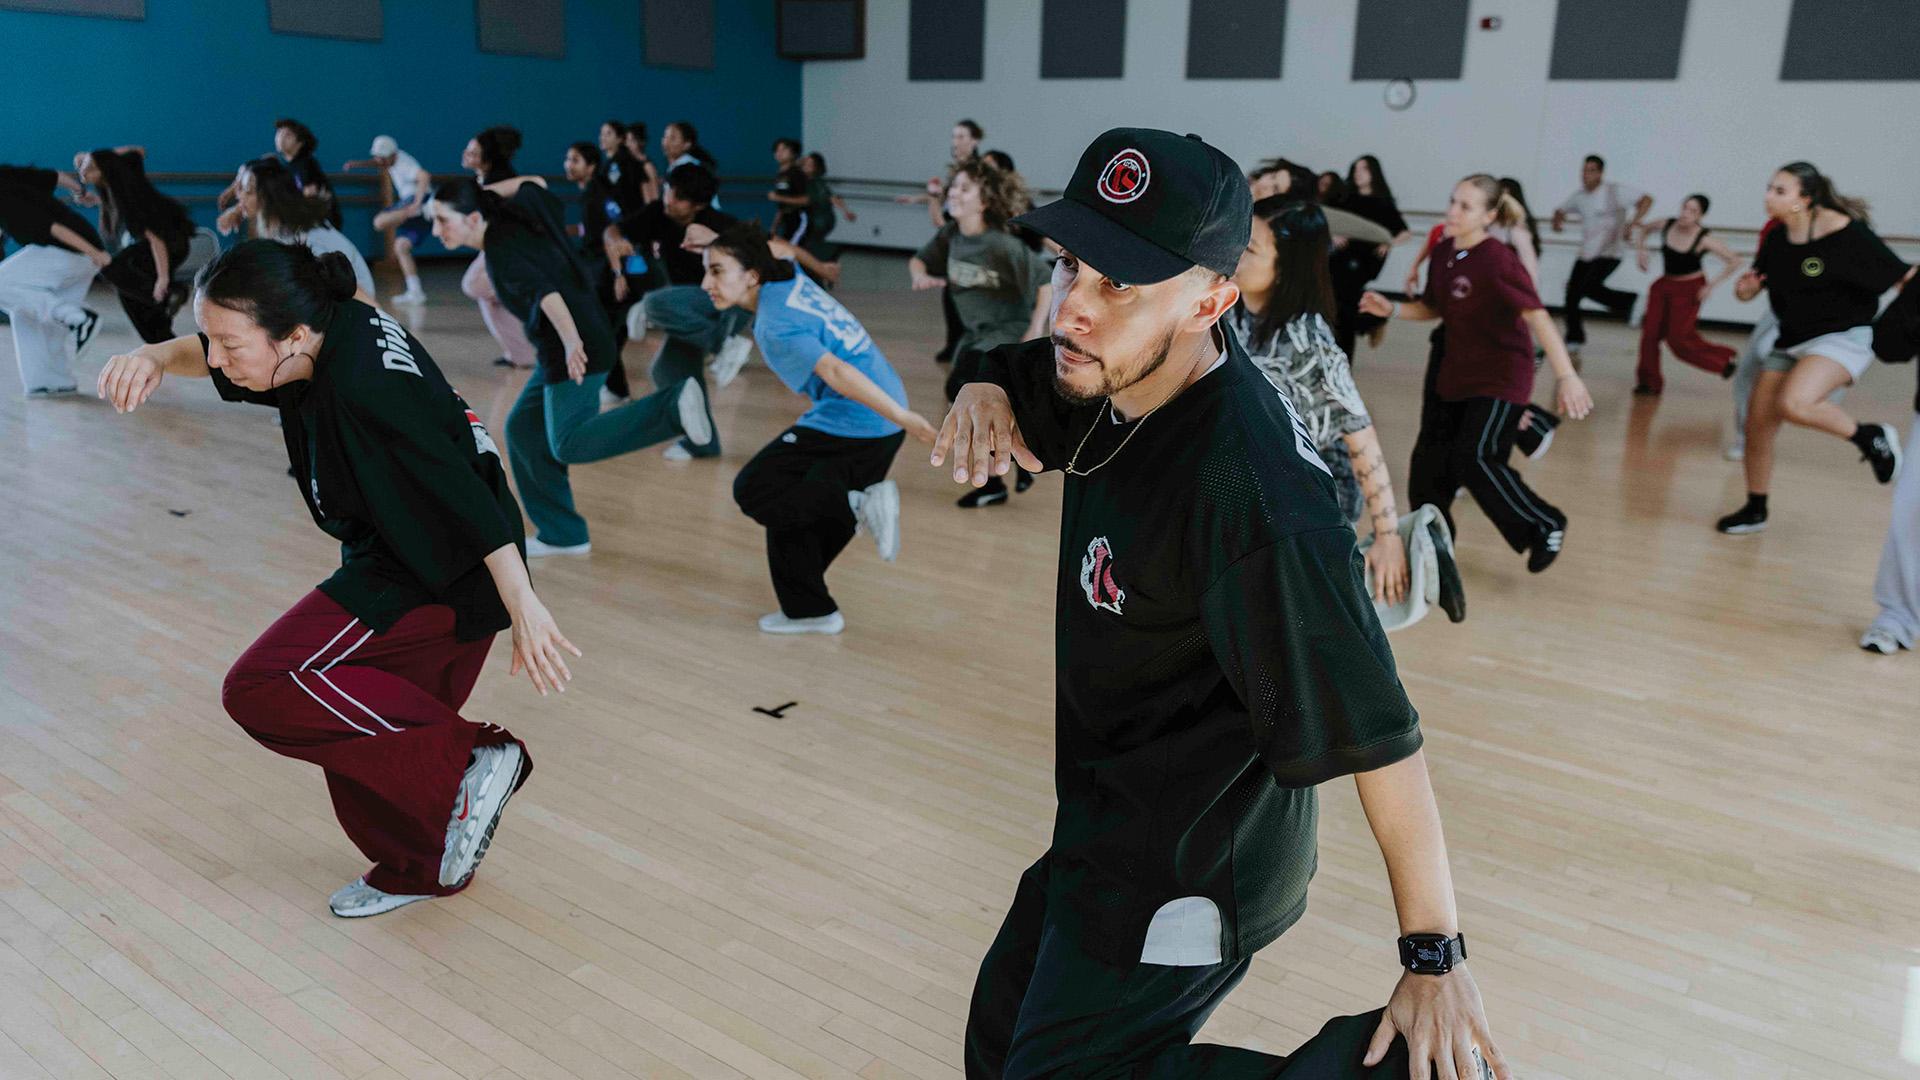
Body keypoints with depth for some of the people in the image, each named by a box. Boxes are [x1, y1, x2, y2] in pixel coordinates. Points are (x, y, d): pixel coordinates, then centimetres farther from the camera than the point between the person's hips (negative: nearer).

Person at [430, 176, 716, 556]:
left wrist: (571, 340, -50)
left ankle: (672, 407, -27)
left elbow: (544, 291, -35)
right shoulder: (510, 213, 8)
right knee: (523, 429, 14)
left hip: (579, 350, -10)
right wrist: (484, 190, 24)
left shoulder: (501, 251, -18)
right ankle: (560, 534, 19)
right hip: (558, 353, 10)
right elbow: (535, 185, 27)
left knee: (569, 444, -18)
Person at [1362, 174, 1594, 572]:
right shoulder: (1443, 252, 0)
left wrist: (1566, 376, -37)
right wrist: (1392, 309, -4)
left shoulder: (1498, 260, -22)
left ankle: (1546, 526, 9)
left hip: (1500, 378, -7)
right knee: (1428, 461, 8)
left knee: (1474, 460, -14)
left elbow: (1537, 317, -29)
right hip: (1454, 373, 7)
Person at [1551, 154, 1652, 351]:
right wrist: (1557, 220, -1)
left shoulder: (1615, 191, -10)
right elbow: (1561, 210, 24)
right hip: (1585, 255, 6)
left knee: (1590, 287, -26)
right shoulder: (1579, 196, 8)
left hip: (1608, 255, -6)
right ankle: (1574, 339, 12)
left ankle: (1629, 302, -5)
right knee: (1572, 293, 0)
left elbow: (1647, 200, -16)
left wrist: (1632, 222, -29)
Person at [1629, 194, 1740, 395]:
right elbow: (1646, 229, 16)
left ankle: (1723, 360, 19)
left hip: (1689, 289, -5)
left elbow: (1734, 262, -14)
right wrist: (1640, 249, 2)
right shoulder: (1667, 225, -8)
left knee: (1679, 339, -5)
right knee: (1651, 333, -3)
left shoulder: (1704, 239, -19)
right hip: (1664, 285, 5)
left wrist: (1712, 284, -16)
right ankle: (1649, 381, 8)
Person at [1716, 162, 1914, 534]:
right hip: (1790, 341, 7)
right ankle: (1754, 510, 23)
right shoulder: (1776, 240, 0)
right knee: (1757, 425, 3)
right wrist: (1744, 288, -10)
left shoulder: (1844, 234, -18)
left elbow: (1904, 277, -14)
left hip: (1842, 337, -7)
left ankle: (1869, 437, -3)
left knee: (1792, 404, -32)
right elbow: (1751, 287, 12)